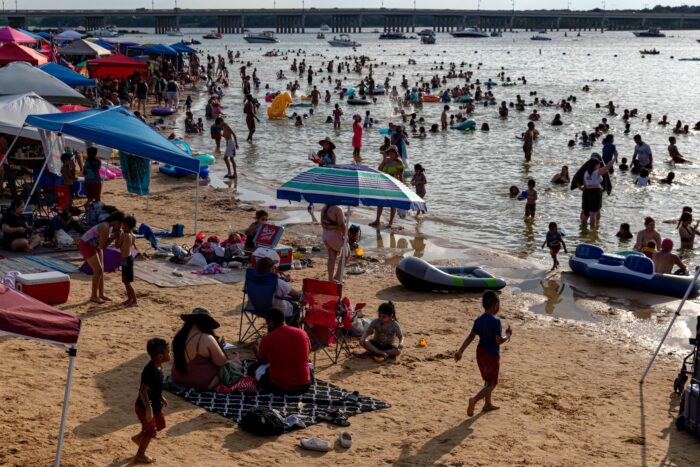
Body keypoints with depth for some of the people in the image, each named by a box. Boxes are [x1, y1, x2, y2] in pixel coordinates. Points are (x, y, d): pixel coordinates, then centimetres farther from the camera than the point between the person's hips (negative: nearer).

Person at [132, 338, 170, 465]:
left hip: (155, 405, 9)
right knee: (150, 431, 7)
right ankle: (140, 455, 27)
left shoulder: (157, 367, -2)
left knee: (160, 424, 23)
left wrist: (161, 398, 21)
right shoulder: (150, 371, -32)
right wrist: (148, 409, -33)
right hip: (145, 406, -9)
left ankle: (138, 437, 42)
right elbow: (143, 390, -33)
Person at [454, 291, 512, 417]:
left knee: (487, 380, 24)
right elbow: (499, 340, -23)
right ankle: (474, 399, -21)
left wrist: (460, 351, 0)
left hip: (480, 353, 7)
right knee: (492, 383, 0)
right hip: (492, 355, -7)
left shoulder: (478, 320, 2)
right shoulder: (495, 321, -20)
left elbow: (470, 337, 0)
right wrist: (508, 335, -4)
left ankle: (488, 404, 33)